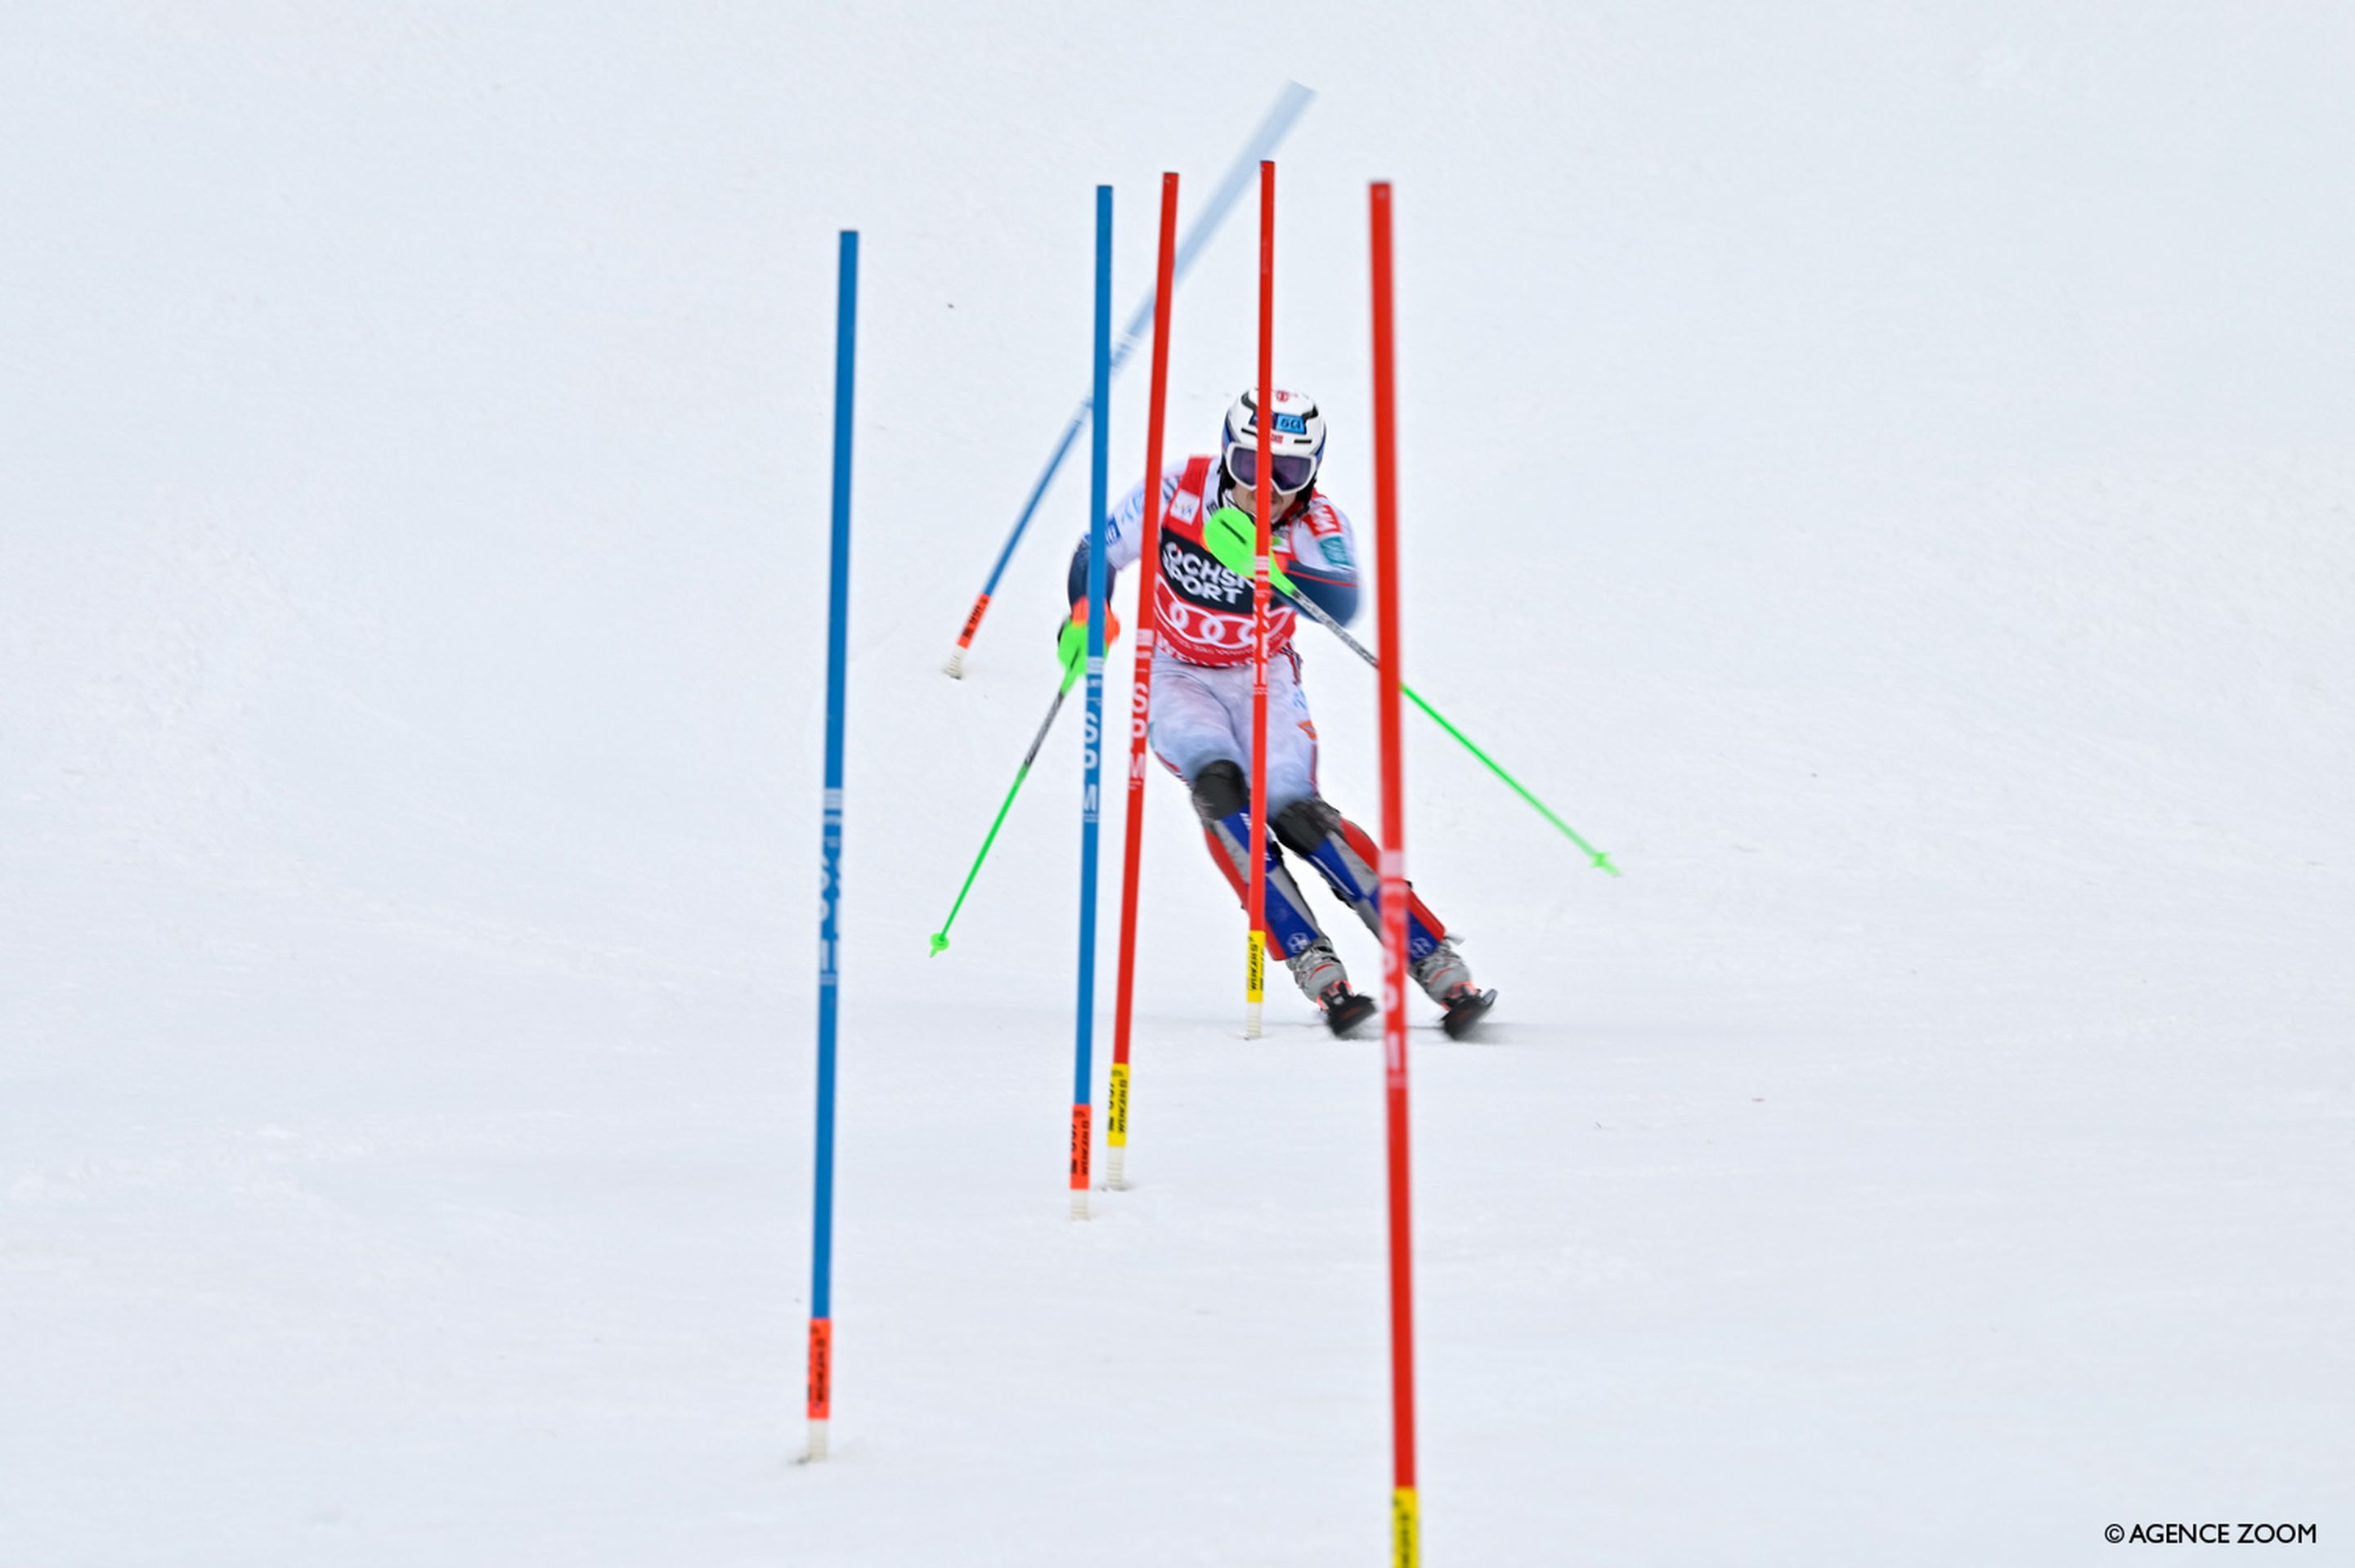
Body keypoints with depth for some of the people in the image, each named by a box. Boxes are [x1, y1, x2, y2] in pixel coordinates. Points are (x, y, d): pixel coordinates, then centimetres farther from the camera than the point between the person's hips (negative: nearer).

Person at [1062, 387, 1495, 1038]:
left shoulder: (1318, 526, -18)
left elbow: (1341, 608, -38)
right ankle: (1316, 969, -32)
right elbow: (1099, 551, -1)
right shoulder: (1177, 492, -17)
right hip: (1177, 679, 0)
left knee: (1292, 809, -21)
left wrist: (1266, 558, -52)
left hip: (1263, 679, 0)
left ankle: (1437, 963, -17)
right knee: (1218, 787, -29)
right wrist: (1086, 610, -20)